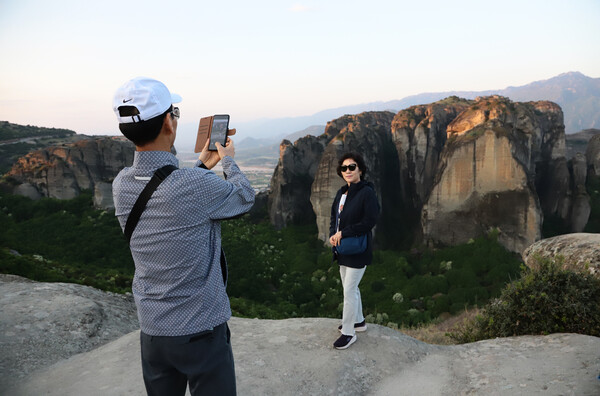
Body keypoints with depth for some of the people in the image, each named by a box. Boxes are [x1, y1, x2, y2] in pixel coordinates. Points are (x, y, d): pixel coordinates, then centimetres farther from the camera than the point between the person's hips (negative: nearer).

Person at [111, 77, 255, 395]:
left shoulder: (121, 185, -6)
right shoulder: (199, 186, -25)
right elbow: (245, 197, -4)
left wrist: (203, 165, 20)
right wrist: (228, 159, 12)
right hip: (201, 331, -6)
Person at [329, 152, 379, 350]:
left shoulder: (366, 192, -16)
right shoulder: (341, 193, 8)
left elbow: (370, 221, -22)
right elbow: (334, 217, 15)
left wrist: (343, 233, -20)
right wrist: (332, 235, -5)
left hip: (358, 251, -8)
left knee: (349, 291, -2)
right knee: (351, 287, 20)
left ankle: (348, 333, 12)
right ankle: (358, 321, 39)